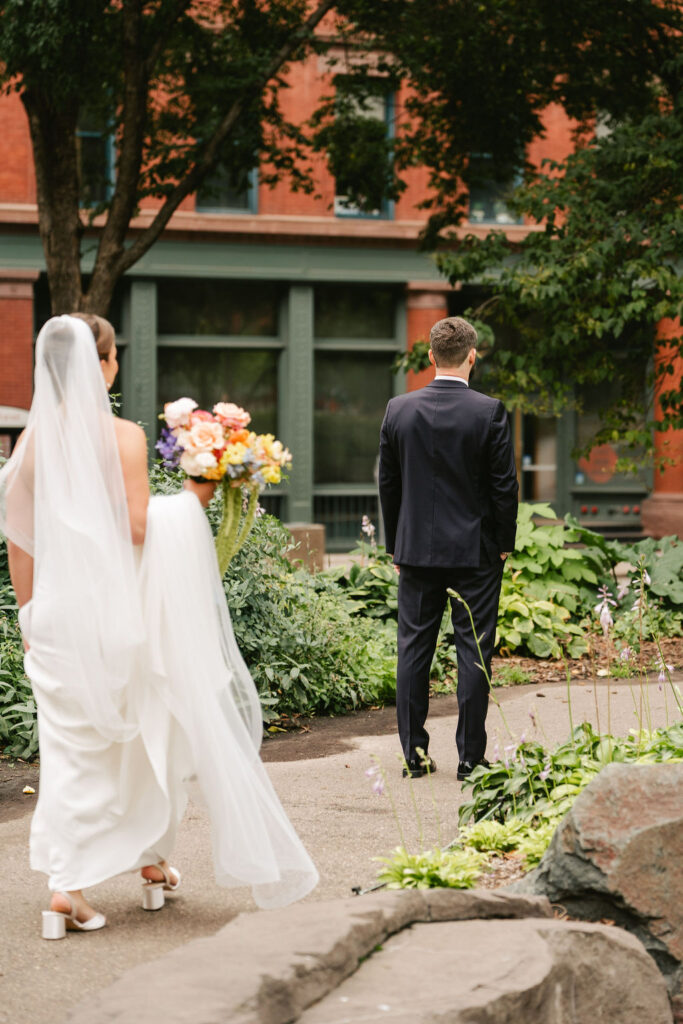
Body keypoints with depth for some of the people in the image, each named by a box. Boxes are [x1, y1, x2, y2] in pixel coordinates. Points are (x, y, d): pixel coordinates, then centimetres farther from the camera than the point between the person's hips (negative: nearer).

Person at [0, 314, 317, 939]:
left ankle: (66, 887, -1)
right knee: (149, 732, 16)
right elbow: (137, 527, -15)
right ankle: (153, 862, 28)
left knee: (69, 745, 7)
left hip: (57, 607, 4)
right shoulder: (122, 436, -12)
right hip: (116, 606, -3)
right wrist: (192, 500, -1)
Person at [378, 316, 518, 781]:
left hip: (416, 551, 3)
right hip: (476, 551, -2)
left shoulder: (399, 410, -1)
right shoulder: (490, 412, -10)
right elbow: (505, 485, -8)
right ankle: (470, 757, 6)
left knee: (414, 651, 9)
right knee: (474, 653, 4)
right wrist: (504, 545, 5)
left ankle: (415, 754, 12)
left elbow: (388, 483, 5)